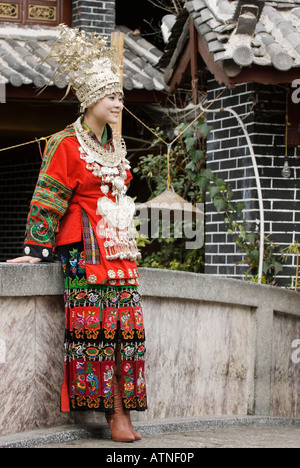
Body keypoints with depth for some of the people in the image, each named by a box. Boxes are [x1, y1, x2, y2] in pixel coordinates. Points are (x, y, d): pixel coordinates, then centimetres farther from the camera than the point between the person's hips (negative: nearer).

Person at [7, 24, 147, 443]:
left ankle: (123, 411, 2)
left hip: (119, 250, 7)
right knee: (96, 327, -10)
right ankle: (114, 413, -8)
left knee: (125, 327, 0)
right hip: (85, 250, -7)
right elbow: (48, 200, -8)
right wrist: (37, 249, -12)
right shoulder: (67, 145, -6)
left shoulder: (116, 146, 16)